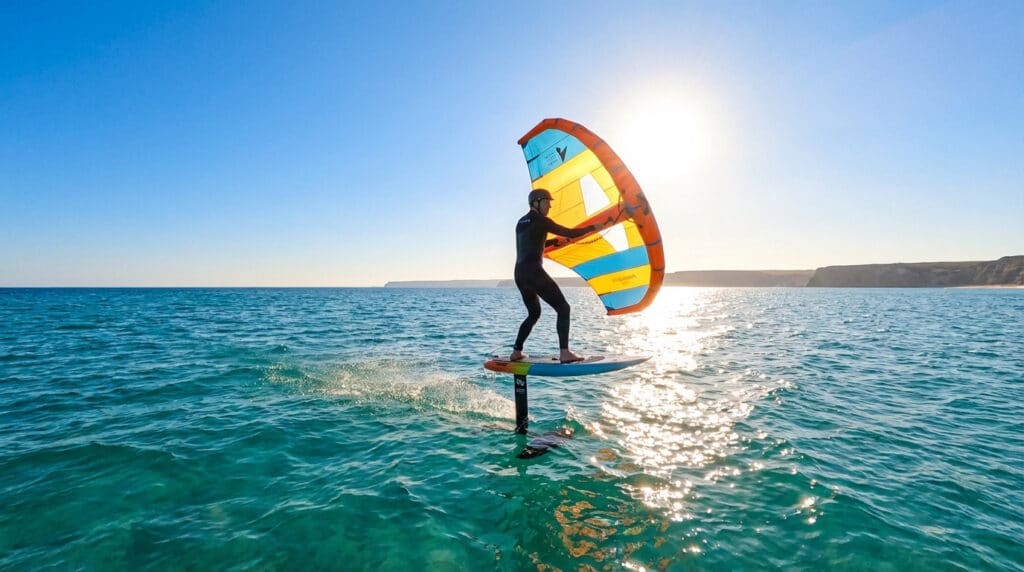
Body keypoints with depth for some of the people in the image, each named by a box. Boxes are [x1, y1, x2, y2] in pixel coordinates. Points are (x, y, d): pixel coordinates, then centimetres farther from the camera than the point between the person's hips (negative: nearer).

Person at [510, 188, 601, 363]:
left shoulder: (521, 222, 20)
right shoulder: (540, 220, -4)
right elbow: (569, 233, -4)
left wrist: (556, 241, 30)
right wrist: (592, 228, 9)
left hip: (520, 275, 9)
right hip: (534, 273, -9)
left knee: (534, 313, 21)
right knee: (563, 308, -3)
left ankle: (516, 352, 17)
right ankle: (564, 353, -12)